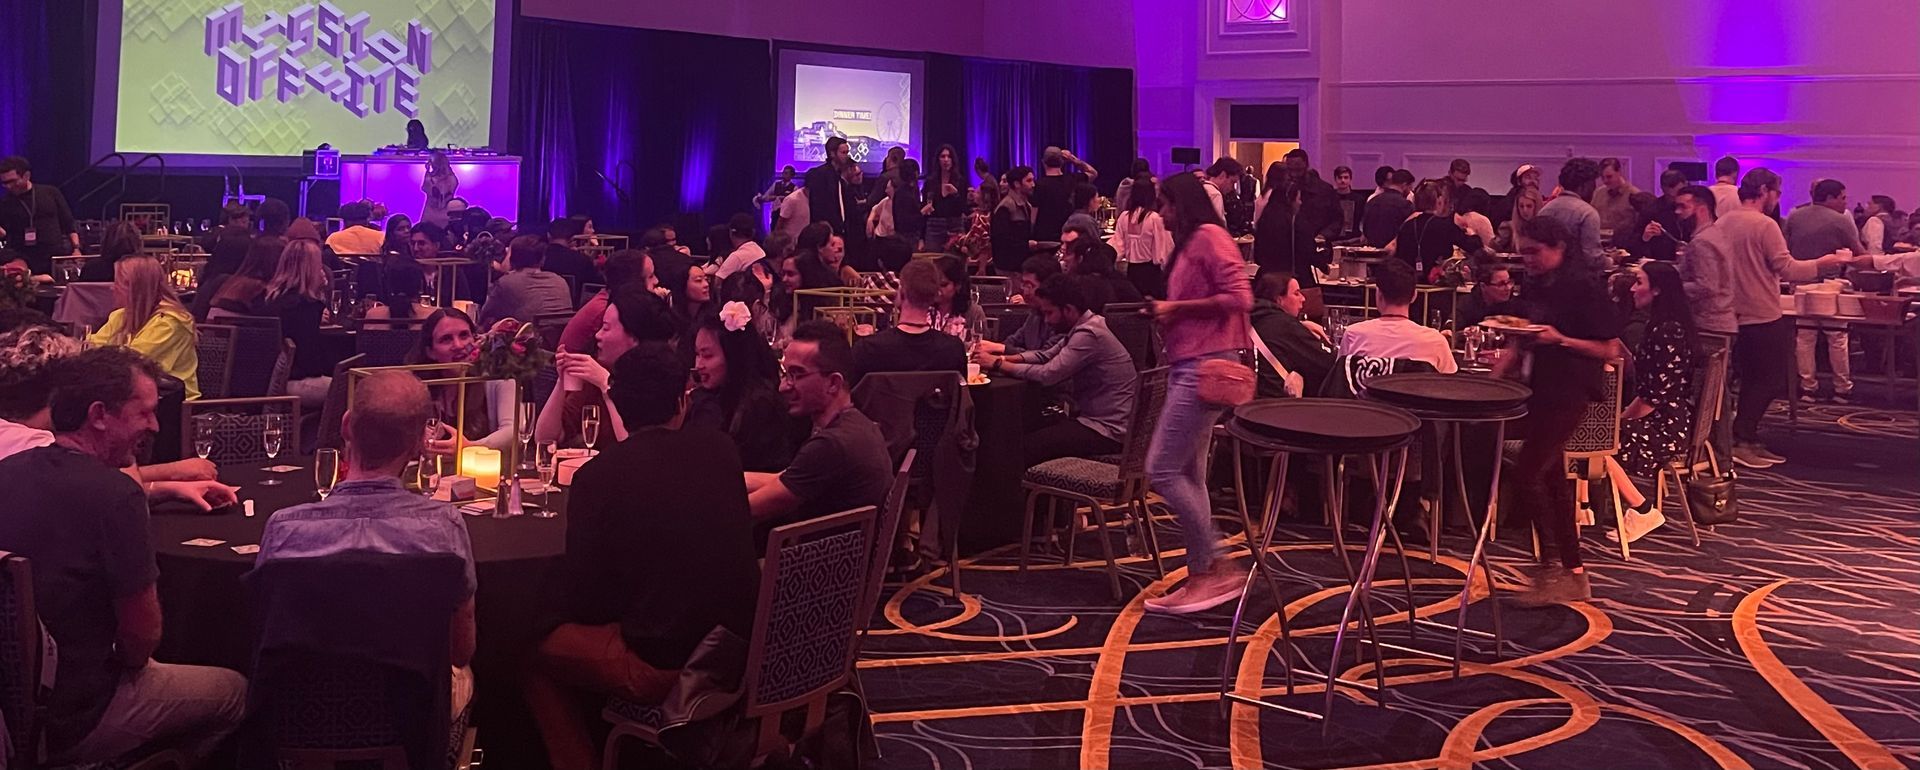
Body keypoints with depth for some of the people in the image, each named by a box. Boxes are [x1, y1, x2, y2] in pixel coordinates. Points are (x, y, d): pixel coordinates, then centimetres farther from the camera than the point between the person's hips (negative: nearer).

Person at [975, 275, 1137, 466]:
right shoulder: (1082, 327, 10)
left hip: (1107, 430, -10)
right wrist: (1005, 358, -1)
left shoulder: (1089, 334, -20)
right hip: (1094, 418, 10)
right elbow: (1046, 355, 14)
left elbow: (1047, 375, -22)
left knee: (1024, 449, -14)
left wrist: (999, 365, -14)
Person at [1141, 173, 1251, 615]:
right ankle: (1202, 576, 10)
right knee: (1188, 475, 7)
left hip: (1206, 365, -10)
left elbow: (1239, 298, -18)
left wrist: (1177, 307, -13)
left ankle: (1214, 570, -4)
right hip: (1187, 365, 10)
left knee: (1163, 469, -11)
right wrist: (1164, 313, 7)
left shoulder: (1209, 236, -7)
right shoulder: (1188, 245, 21)